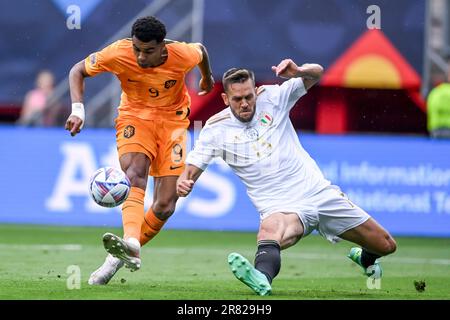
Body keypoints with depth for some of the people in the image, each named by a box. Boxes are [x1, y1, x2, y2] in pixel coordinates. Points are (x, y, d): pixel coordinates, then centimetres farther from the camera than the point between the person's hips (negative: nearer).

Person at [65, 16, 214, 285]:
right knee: (135, 172, -32)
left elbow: (201, 50, 5)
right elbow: (78, 71, -6)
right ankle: (130, 245, -53)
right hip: (135, 116, -1)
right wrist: (78, 109, -22)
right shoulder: (118, 54, -22)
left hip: (173, 119, 1)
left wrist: (207, 78, 26)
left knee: (166, 205, -11)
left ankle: (119, 258, 3)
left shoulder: (183, 55, -21)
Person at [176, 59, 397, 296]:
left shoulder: (271, 98, -1)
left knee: (386, 246, 6)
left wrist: (297, 71, -25)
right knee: (269, 232, -42)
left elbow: (316, 73, -1)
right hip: (279, 207, -3)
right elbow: (191, 172, -3)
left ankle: (364, 258, 42)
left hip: (319, 191, 3)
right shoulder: (216, 129, -3)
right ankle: (262, 277, -72)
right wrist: (183, 184, -28)